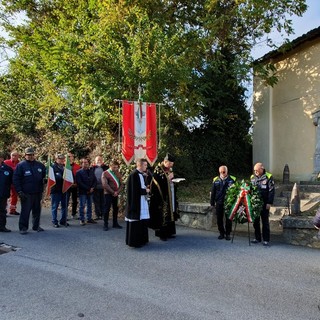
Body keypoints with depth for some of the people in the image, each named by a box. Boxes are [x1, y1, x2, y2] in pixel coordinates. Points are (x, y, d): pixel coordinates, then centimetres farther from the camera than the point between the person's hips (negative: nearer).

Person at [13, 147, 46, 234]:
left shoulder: (40, 165, 9)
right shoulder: (21, 165, -3)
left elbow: (44, 176, 21)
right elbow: (16, 179, -5)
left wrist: (42, 189, 10)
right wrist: (19, 191, -12)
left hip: (37, 192, 5)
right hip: (26, 193, -4)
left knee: (37, 210, 12)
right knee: (25, 211, -3)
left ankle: (36, 226, 25)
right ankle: (23, 227, 9)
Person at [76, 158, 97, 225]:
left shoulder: (91, 171, 14)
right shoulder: (79, 172, -3)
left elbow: (95, 180, 13)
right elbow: (79, 182, -11)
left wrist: (92, 188, -5)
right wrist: (87, 189, -14)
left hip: (90, 191, 5)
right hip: (82, 192, -5)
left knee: (90, 205, 9)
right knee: (82, 206, -3)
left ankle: (89, 218, 18)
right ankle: (82, 220, 4)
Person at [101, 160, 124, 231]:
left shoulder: (118, 173, 9)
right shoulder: (105, 173, -6)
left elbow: (121, 184, 6)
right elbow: (105, 185, -15)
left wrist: (117, 192, -10)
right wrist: (113, 192, -15)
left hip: (116, 194, 5)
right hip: (108, 194, -5)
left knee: (116, 209, 9)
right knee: (107, 209, -2)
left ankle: (115, 223, 21)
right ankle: (105, 225, 7)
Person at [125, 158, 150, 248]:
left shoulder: (141, 174, 14)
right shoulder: (134, 175, -16)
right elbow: (134, 190, -19)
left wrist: (146, 189, 4)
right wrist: (145, 191, -10)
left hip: (142, 201, 9)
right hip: (136, 201, -9)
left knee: (142, 221, 12)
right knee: (136, 222, -3)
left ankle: (142, 239, 22)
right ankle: (134, 241, 7)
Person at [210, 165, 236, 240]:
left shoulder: (232, 179, -1)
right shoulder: (216, 180, 5)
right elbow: (213, 192, 8)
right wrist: (212, 202, 6)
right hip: (219, 203, 2)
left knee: (228, 219, 4)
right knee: (219, 219, 8)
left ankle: (228, 234, 17)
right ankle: (221, 233, 22)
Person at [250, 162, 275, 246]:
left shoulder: (268, 177, -6)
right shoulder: (252, 177, 9)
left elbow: (271, 191, -7)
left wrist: (269, 203, -13)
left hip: (264, 204, -5)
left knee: (265, 222, 2)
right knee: (255, 221, 9)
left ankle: (266, 240, 9)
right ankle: (257, 238, 20)